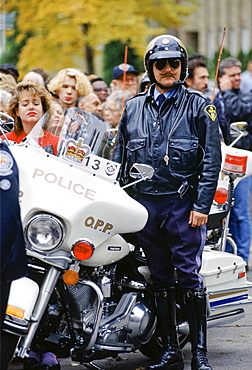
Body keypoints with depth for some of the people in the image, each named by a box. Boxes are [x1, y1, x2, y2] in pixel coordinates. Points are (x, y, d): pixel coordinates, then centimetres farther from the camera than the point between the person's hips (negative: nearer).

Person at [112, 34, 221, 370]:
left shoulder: (199, 106, 2)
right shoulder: (133, 108, 14)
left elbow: (212, 159, -3)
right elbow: (118, 158, 17)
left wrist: (202, 205, -11)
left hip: (184, 204, -4)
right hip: (145, 204, 4)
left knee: (190, 278, -6)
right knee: (160, 281, 8)